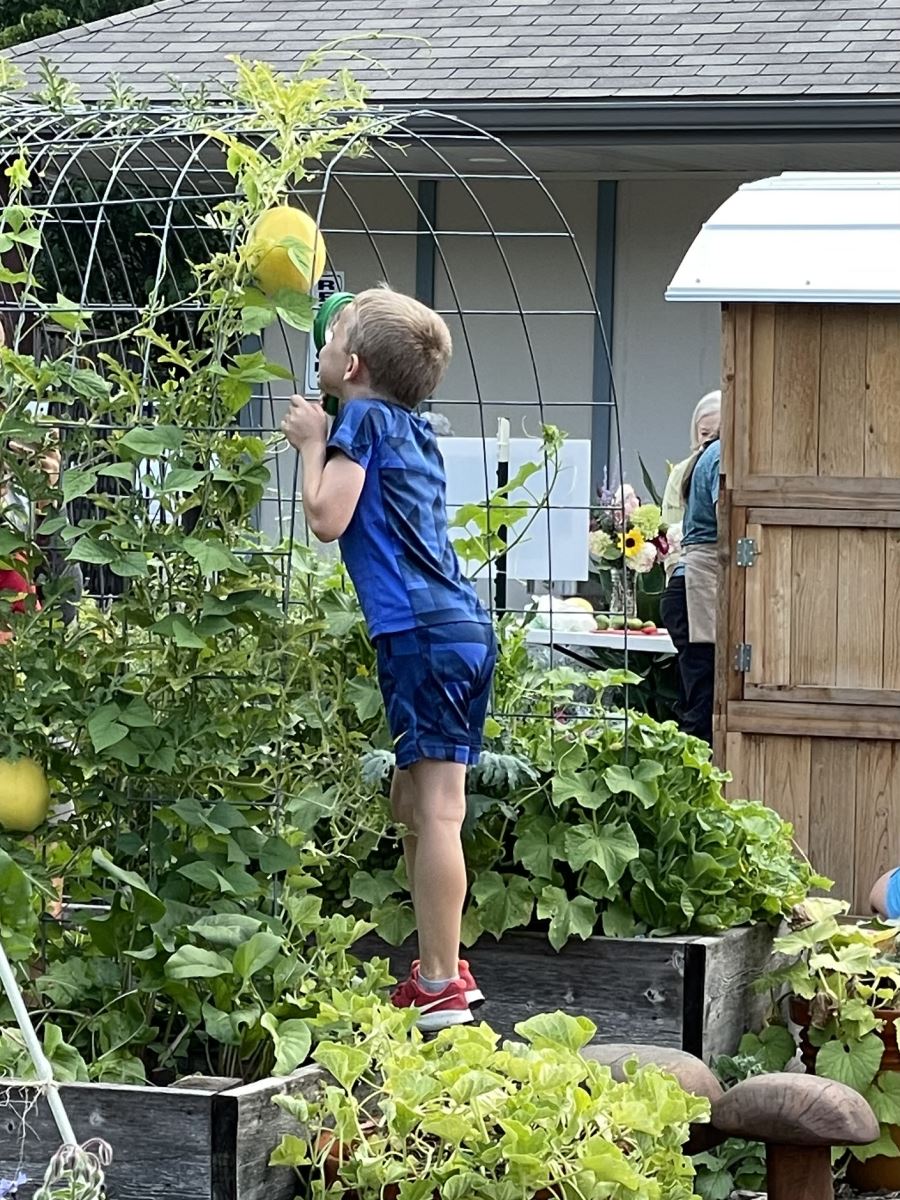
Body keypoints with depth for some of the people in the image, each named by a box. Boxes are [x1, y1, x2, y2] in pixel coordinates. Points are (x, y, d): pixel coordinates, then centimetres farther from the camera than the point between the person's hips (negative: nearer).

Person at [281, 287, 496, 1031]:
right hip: (466, 629, 9)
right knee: (416, 803, 16)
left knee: (435, 809, -9)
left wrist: (313, 443, 4)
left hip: (423, 633, -9)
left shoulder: (363, 420, -4)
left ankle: (440, 988, -10)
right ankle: (444, 969, 19)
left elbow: (328, 518, -10)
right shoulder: (413, 430, 20)